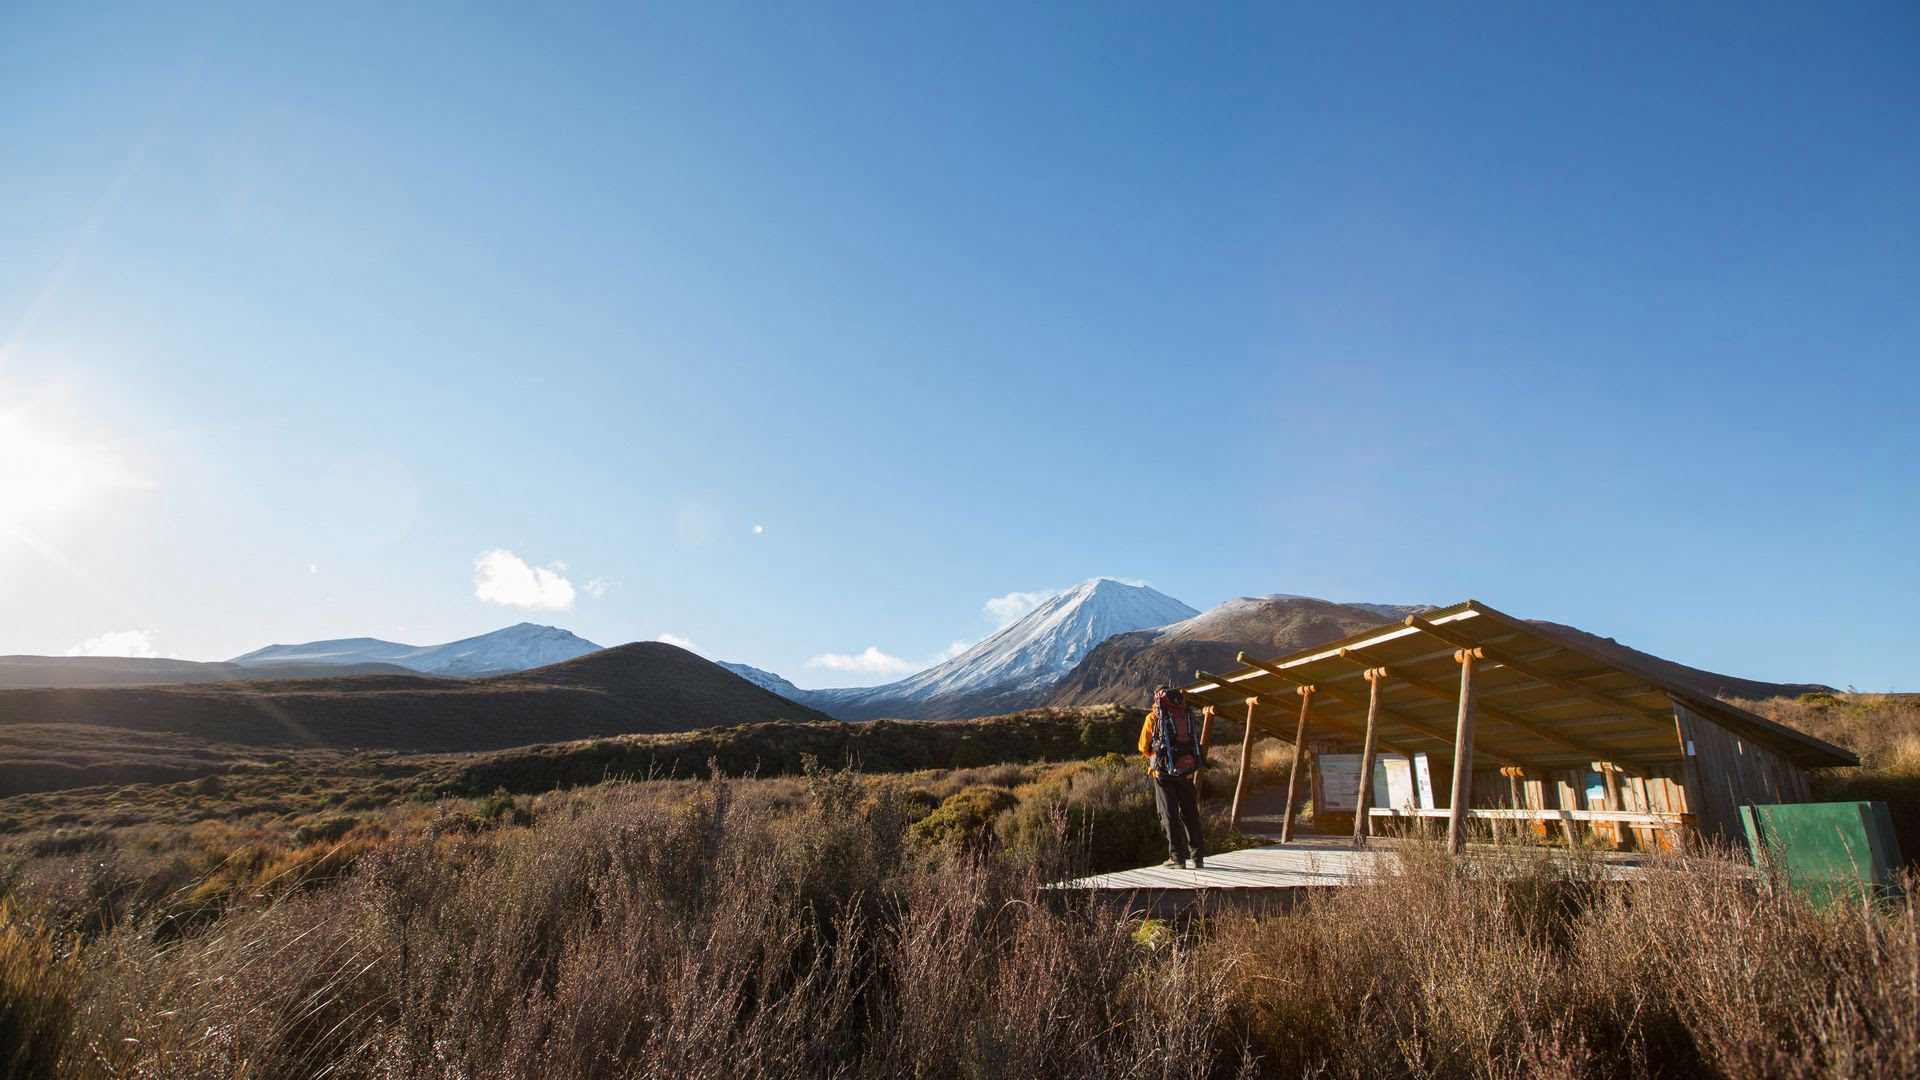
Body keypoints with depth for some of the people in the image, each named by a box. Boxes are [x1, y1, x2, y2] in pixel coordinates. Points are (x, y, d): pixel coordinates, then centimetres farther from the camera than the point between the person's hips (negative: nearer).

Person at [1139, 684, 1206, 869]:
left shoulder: (1153, 716, 0)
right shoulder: (1187, 713, 10)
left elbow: (1144, 747, 6)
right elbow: (1195, 741, 14)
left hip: (1164, 771, -3)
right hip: (1187, 770, 3)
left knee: (1170, 814, 4)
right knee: (1190, 814, 14)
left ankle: (1177, 856, 1)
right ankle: (1198, 856, 15)